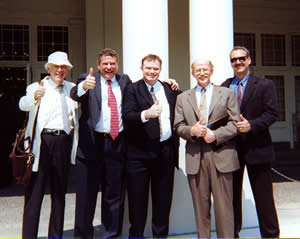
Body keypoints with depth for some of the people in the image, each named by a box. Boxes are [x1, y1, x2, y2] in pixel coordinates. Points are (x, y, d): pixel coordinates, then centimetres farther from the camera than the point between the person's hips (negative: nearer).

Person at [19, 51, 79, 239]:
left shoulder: (72, 88, 16)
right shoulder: (37, 87, 1)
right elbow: (23, 105, -18)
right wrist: (34, 97, -39)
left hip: (64, 142, 4)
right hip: (42, 141, -4)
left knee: (60, 192, 11)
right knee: (35, 191, -4)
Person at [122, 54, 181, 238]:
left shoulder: (170, 89, 11)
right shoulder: (132, 89, -1)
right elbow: (127, 116, -16)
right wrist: (146, 114, -32)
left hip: (165, 152, 4)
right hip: (139, 152, -3)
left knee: (163, 198, 14)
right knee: (138, 198, 6)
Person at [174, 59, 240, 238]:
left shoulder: (227, 93, 10)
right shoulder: (183, 98, 15)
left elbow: (235, 122, 2)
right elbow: (178, 126, 10)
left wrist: (216, 135, -11)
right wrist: (192, 131, -11)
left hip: (221, 155, -1)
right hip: (195, 156, 2)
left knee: (224, 205, 2)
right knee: (201, 205, 8)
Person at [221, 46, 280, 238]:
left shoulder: (264, 85, 1)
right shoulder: (224, 87, 9)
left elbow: (272, 113, -7)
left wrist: (251, 125, -20)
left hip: (257, 148, -3)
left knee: (263, 196, 5)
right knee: (232, 194, 13)